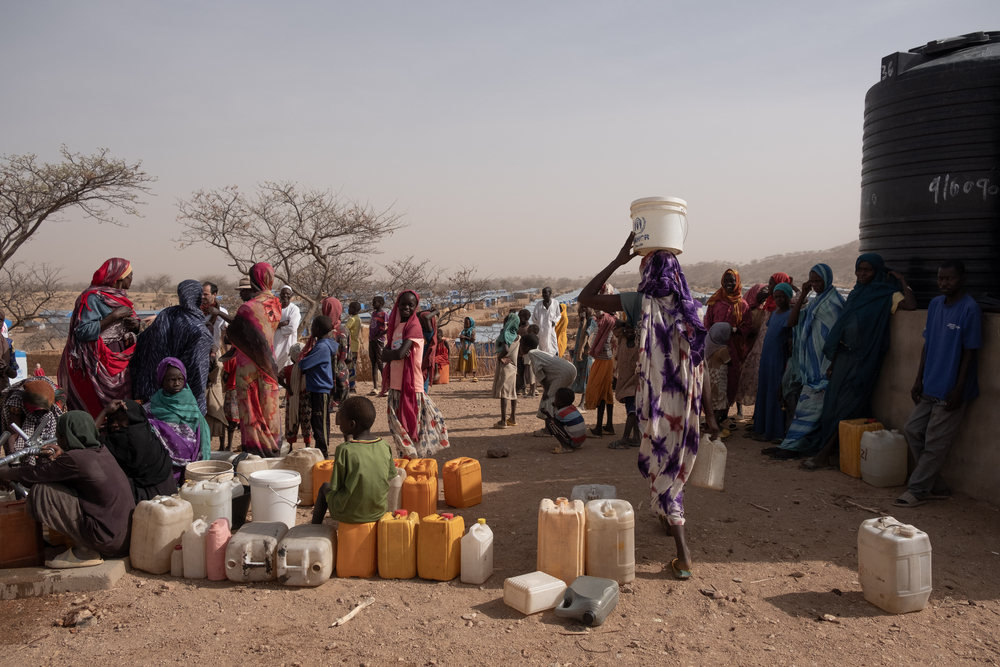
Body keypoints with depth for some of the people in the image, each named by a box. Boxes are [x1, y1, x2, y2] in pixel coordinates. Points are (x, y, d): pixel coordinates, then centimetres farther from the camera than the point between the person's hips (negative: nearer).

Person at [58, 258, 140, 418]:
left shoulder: (119, 296, 16)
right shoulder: (93, 298, -10)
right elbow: (83, 332, -19)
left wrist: (135, 325, 0)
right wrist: (113, 316, -19)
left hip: (120, 361, 8)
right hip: (100, 365, -8)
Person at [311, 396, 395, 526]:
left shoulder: (345, 450, -20)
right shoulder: (385, 447, -7)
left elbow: (335, 488, -14)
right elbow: (390, 478, 4)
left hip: (348, 515, -4)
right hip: (378, 512, 4)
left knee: (325, 487, 23)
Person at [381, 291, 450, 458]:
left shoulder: (414, 326, -10)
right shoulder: (396, 325, 14)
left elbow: (400, 353, -20)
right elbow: (385, 354, 8)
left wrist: (390, 353, 0)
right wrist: (397, 353, -12)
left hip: (411, 385, -7)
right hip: (396, 385, 7)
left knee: (411, 426, 0)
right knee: (398, 428, 12)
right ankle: (404, 458, 22)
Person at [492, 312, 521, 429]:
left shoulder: (505, 335, -15)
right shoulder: (517, 337, 7)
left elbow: (506, 350, -29)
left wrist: (499, 357, -9)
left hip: (504, 366, -8)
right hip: (513, 366, 8)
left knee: (503, 393, -8)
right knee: (512, 392, 14)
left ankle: (503, 421, -9)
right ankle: (513, 418, 20)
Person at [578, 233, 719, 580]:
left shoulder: (642, 303, -9)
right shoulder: (690, 309, 2)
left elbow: (585, 297, -8)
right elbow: (702, 367, 0)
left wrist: (618, 261, -5)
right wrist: (709, 414, 5)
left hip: (656, 403, -4)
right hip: (688, 403, 4)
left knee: (662, 465, 3)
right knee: (676, 463, 23)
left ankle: (683, 551, -1)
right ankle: (667, 515, 45)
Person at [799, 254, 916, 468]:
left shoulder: (886, 295, -2)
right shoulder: (855, 294, 17)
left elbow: (911, 305, -22)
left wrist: (902, 281, -9)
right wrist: (833, 361, 16)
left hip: (863, 359, -7)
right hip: (843, 355, 7)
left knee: (846, 406, -6)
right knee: (833, 402, 6)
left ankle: (823, 455, -5)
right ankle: (824, 451, 12)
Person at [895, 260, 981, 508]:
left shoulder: (969, 308, -13)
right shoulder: (935, 304, 8)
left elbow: (969, 352, -13)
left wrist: (958, 389, -14)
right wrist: (919, 380, 11)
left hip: (950, 391, -8)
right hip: (930, 387, 8)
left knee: (935, 443, -1)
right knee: (912, 430, 8)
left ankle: (917, 491, 8)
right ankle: (937, 487, 20)